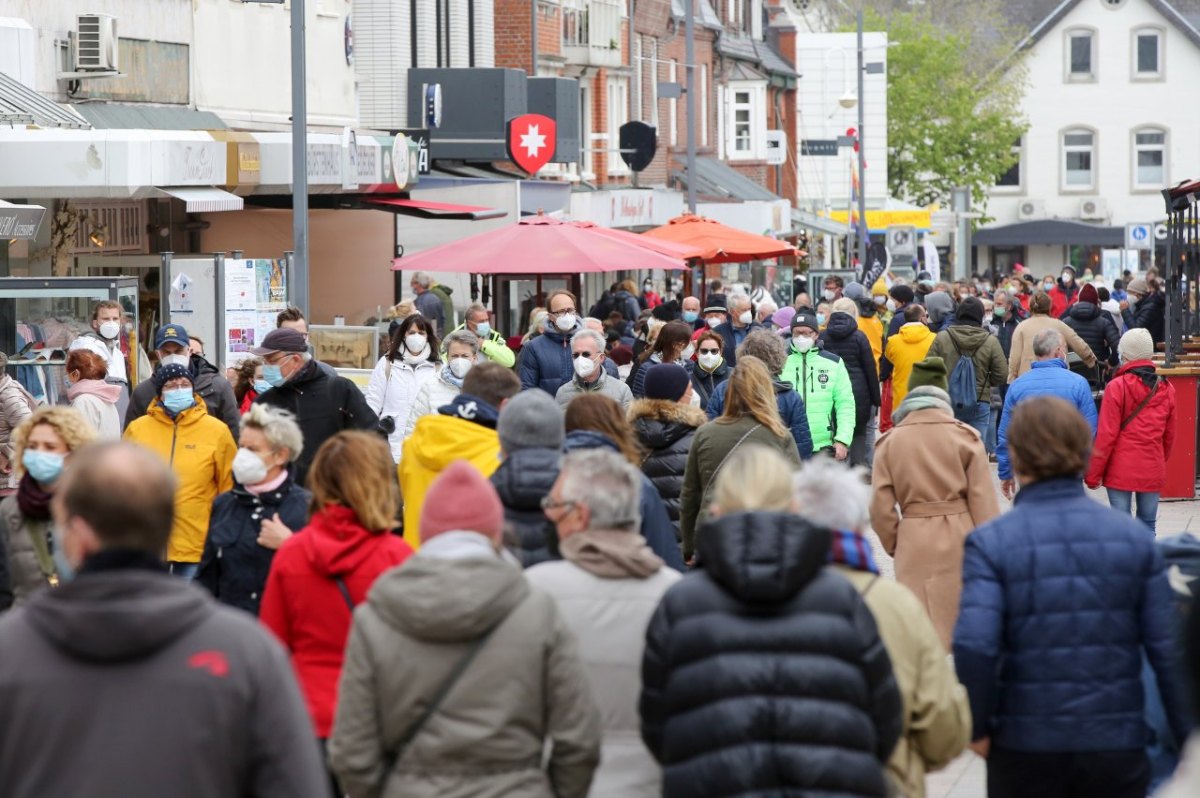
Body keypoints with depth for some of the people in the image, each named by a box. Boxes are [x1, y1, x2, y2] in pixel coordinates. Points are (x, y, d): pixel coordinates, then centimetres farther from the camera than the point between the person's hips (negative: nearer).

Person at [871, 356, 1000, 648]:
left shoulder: (890, 441, 1)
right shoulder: (965, 436, -2)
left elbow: (881, 507, 0)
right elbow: (984, 500, -2)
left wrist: (894, 545, 15)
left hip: (914, 542, 0)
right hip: (961, 537, 0)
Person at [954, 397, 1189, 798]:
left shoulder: (991, 542, -9)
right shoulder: (1134, 537, -2)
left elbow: (973, 647, -21)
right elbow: (1168, 648, -4)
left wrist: (979, 727, -6)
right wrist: (1185, 736, 6)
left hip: (1025, 747, -1)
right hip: (1118, 746, 1)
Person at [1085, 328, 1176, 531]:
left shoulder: (1117, 387, -10)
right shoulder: (1166, 389, 4)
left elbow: (1106, 435, -10)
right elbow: (1169, 435, 11)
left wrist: (1093, 473, -3)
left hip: (1121, 470, -4)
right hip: (1153, 472, 4)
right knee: (1147, 527, 10)